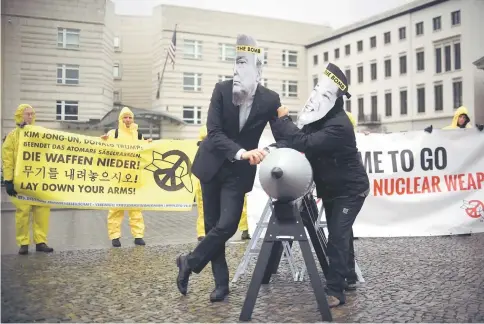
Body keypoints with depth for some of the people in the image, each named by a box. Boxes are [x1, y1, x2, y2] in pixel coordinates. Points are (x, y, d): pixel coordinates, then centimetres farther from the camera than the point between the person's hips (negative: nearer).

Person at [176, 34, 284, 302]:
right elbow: (214, 132, -22)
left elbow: (282, 136, 0)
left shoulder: (270, 100, -12)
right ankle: (221, 282, 21)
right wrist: (242, 152, -37)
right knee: (213, 225, 6)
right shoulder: (222, 89, -14)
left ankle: (189, 262, 13)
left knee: (227, 225, -11)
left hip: (240, 171, 0)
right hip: (213, 164, 1)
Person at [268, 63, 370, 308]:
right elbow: (296, 140, -8)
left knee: (337, 235, -14)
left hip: (350, 189, -8)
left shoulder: (339, 125, -30)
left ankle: (335, 291, -9)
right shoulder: (318, 119, -1)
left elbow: (305, 143, -39)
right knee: (338, 234, 17)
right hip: (330, 188, 9)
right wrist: (271, 149, -27)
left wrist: (283, 120, -28)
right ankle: (346, 276, 34)